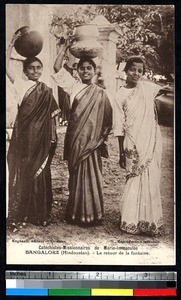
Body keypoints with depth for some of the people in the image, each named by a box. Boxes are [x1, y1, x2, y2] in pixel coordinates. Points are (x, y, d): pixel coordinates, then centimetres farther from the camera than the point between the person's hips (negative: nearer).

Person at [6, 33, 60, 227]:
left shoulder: (46, 90, 8)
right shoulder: (20, 85, 3)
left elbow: (51, 116, 8)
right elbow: (6, 67, -8)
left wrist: (52, 138, 4)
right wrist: (11, 45, -10)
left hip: (40, 137, 2)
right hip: (23, 135, -2)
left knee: (39, 172, 5)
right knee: (20, 171, 2)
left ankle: (39, 214, 14)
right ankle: (19, 213, 11)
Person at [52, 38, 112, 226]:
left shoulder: (100, 93, 0)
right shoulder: (73, 86, 6)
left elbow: (108, 119, 0)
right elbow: (57, 68, 1)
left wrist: (101, 137, -7)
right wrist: (65, 47, 1)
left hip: (91, 141, -3)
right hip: (74, 140, 3)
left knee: (90, 176, 2)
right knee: (75, 175, 11)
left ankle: (91, 214, 14)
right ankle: (76, 213, 23)